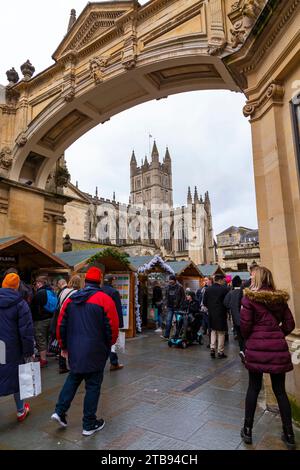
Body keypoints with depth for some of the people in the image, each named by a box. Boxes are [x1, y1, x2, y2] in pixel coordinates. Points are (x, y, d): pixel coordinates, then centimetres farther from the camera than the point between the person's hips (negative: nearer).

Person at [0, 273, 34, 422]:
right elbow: (26, 330, -14)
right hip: (12, 350, -3)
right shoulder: (20, 303, -13)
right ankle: (21, 410, 31)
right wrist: (29, 351, -6)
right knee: (16, 378, 13)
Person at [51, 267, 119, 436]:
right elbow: (113, 327, -13)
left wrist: (64, 346, 20)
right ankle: (89, 424, 22)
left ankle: (60, 411, 22)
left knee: (73, 378, 27)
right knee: (93, 385, 10)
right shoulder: (105, 299, -14)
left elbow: (61, 324, 7)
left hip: (74, 350, 5)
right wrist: (109, 343, 7)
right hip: (95, 352, -4)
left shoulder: (71, 299, 2)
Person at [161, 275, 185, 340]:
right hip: (170, 307, 4)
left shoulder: (179, 287, -8)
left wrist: (179, 305, -12)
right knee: (168, 321, 0)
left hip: (177, 307, -4)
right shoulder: (168, 287, 8)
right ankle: (166, 335, 2)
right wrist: (167, 304, 10)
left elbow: (183, 297, -6)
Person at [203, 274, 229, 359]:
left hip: (211, 313, 4)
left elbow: (204, 302, 2)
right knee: (221, 332, 8)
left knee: (213, 331, 19)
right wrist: (226, 309, 9)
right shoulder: (224, 289, -13)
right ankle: (220, 352, 13)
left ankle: (212, 348, 9)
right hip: (221, 314, -4)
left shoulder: (208, 289, 0)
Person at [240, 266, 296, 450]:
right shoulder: (280, 298, 4)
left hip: (256, 347, -3)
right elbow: (289, 324, 5)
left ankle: (248, 430, 22)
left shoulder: (250, 297, -9)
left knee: (253, 388, 11)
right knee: (280, 390, 14)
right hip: (278, 347, 3)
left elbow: (245, 325, -11)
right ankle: (289, 435, 23)